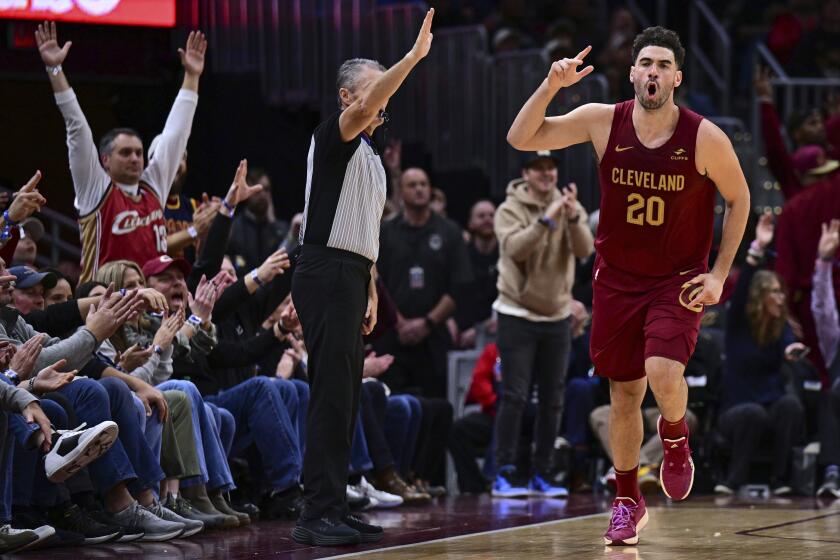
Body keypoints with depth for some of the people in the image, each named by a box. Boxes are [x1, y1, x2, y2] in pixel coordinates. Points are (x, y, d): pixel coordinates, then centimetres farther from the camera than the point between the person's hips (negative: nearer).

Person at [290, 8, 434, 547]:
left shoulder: (371, 156, 22)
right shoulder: (334, 138, -6)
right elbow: (362, 108, -28)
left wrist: (370, 288, 21)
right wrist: (413, 57, -34)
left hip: (351, 277, 10)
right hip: (327, 273, -10)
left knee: (345, 395, 9)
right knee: (332, 394, -14)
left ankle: (334, 509, 12)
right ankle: (317, 514, -16)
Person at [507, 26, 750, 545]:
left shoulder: (705, 138, -15)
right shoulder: (603, 122, -10)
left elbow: (739, 198, 0)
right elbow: (521, 138, -8)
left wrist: (719, 274, -4)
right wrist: (551, 86, -24)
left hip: (679, 279, -2)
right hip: (617, 278, 3)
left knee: (664, 372, -25)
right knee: (624, 392, 9)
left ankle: (676, 442, 10)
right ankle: (628, 501, 28)